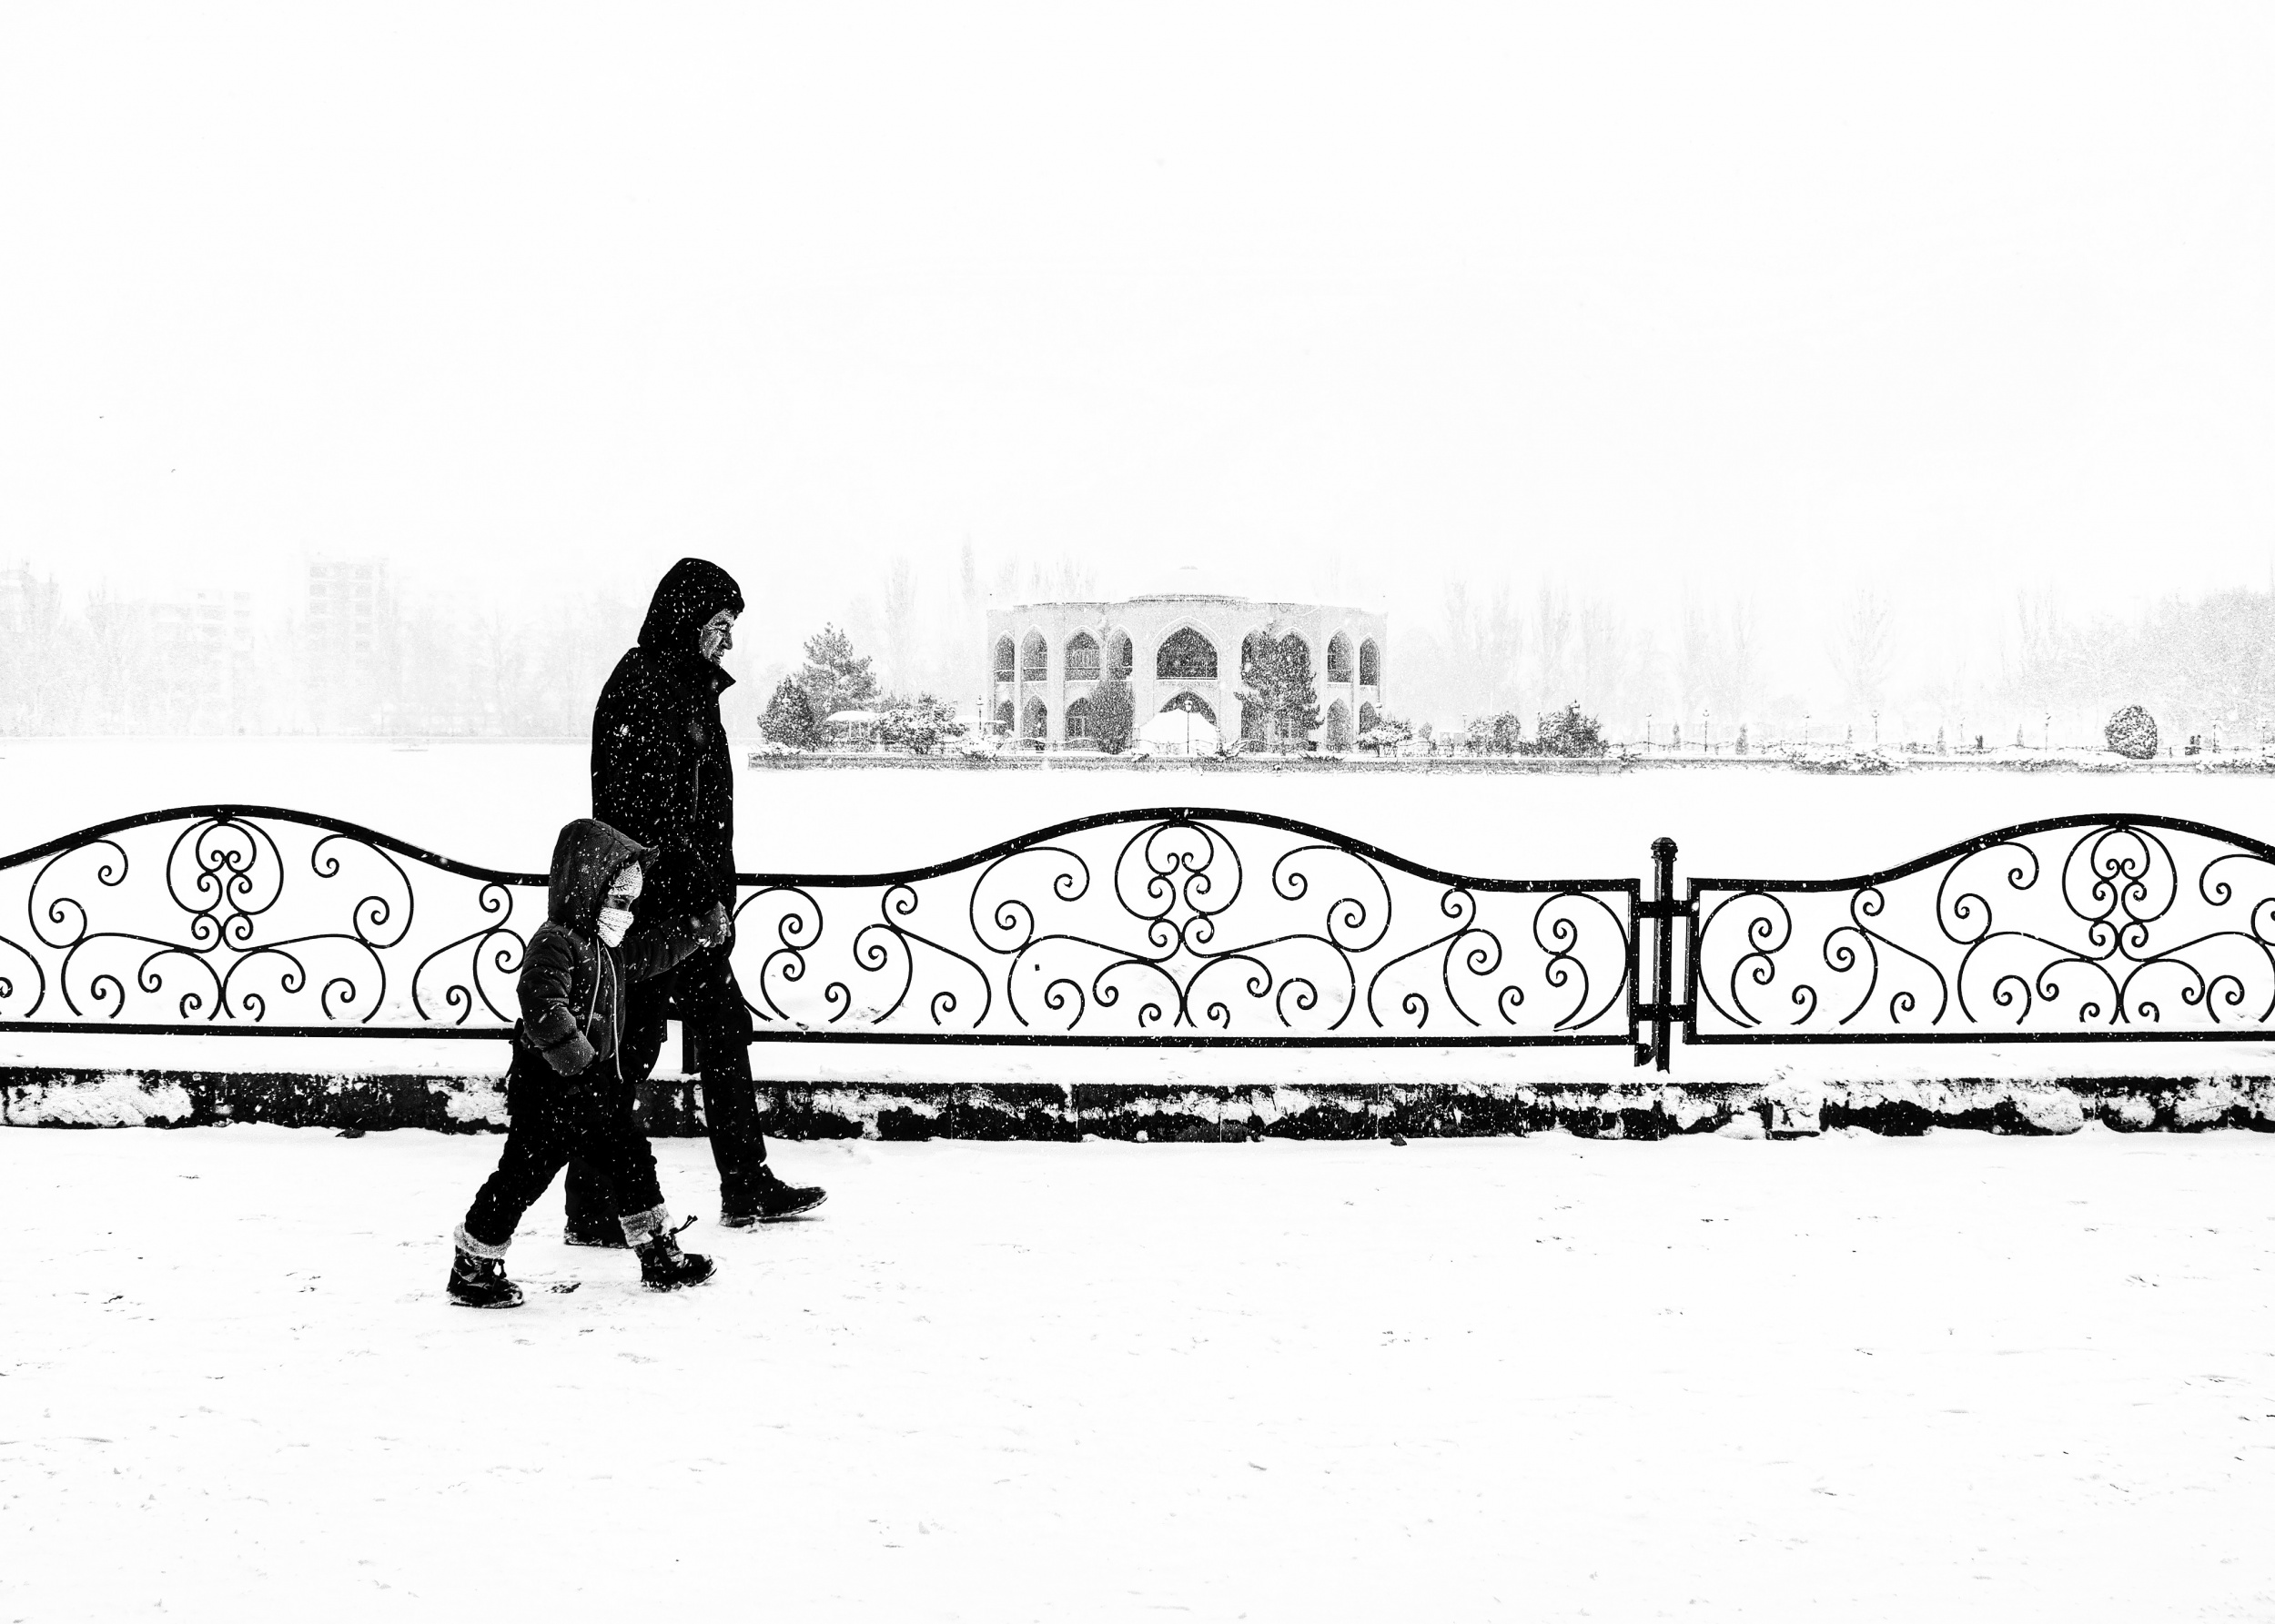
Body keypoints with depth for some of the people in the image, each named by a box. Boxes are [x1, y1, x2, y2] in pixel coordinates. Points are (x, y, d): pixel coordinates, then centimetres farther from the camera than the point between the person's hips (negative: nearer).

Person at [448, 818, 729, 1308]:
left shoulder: (608, 946, 13)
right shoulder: (553, 945, -19)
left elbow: (652, 950, 31)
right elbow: (543, 1006, -32)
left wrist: (699, 929, 28)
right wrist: (580, 1061, -36)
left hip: (597, 1089, 10)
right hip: (549, 1091, -10)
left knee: (631, 1161, 13)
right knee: (522, 1175, -3)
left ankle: (660, 1256, 23)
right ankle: (472, 1270, 7)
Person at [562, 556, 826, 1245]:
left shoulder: (695, 689, 16)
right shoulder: (640, 684, -14)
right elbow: (631, 808, -21)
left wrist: (718, 897, 17)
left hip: (693, 901, 10)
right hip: (650, 901, -10)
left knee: (724, 1030, 15)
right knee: (631, 1043, -5)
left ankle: (746, 1187, 24)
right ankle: (592, 1209, 2)